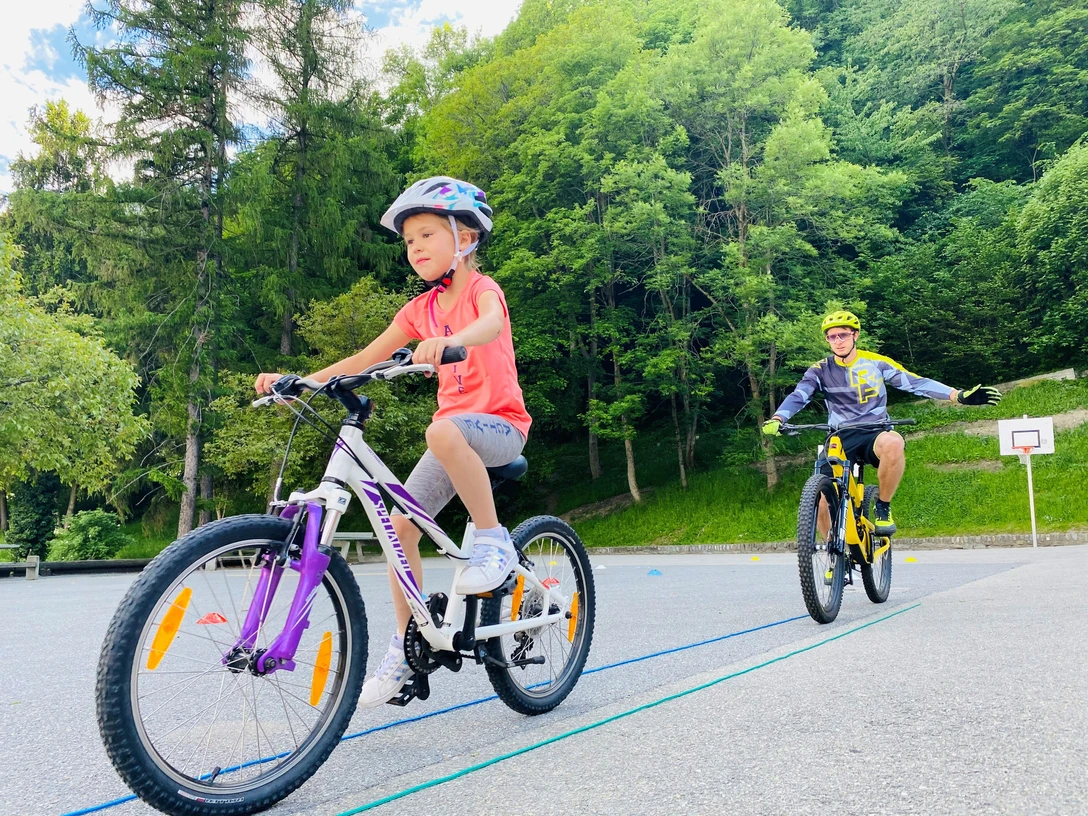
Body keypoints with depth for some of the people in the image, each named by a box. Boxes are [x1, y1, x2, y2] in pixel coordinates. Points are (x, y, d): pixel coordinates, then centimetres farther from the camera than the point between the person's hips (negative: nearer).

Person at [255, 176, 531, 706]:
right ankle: (406, 648, 7)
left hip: (500, 423, -6)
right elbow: (365, 359, 8)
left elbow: (491, 323, -32)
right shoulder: (422, 308, 10)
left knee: (443, 430, -39)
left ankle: (492, 540, -21)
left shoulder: (481, 289, -6)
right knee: (399, 525, -6)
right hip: (454, 431, 6)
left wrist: (448, 341, -53)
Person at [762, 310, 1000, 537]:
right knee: (819, 501, -19)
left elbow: (916, 383, 0)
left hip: (875, 435, -1)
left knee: (893, 443, -39)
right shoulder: (821, 370, 3)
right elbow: (797, 396, -10)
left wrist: (959, 395, -11)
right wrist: (776, 419, -31)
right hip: (840, 440, 1)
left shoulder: (876, 362, 3)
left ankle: (883, 507, -15)